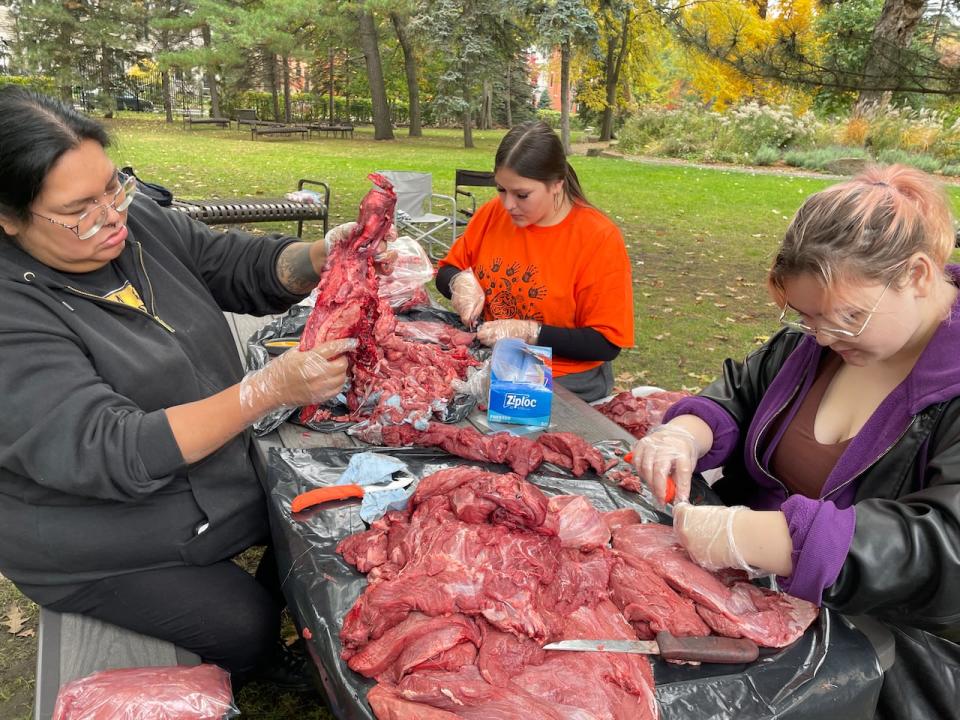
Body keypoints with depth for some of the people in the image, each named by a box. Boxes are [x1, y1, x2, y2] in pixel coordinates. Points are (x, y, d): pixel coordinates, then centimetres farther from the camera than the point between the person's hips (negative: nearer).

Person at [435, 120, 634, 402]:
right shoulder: (493, 213, 0)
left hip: (565, 384, -5)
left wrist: (528, 332, -20)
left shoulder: (599, 238, -14)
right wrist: (461, 281, -9)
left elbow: (606, 343, -12)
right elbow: (447, 271, 14)